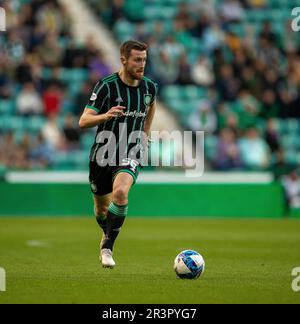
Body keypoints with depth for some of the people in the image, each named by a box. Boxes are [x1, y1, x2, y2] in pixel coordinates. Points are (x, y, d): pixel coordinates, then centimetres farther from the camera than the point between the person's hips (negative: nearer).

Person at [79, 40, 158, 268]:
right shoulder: (106, 86, -12)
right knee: (101, 208, 14)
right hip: (102, 155, 0)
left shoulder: (149, 87, 0)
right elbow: (83, 121, -16)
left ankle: (108, 248, -20)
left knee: (120, 192, -29)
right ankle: (107, 234, 49)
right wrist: (106, 116, -35)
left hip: (130, 157, 0)